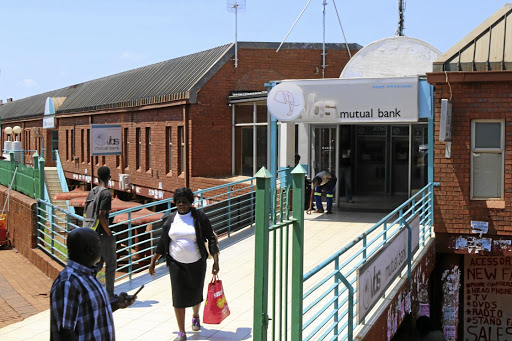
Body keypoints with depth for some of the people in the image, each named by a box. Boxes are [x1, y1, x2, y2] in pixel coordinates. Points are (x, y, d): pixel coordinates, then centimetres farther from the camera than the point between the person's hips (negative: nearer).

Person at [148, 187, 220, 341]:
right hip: (176, 264, 1)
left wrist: (216, 261, -14)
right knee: (178, 297, -2)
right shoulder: (171, 220, 2)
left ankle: (195, 316, 47)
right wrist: (153, 262, 11)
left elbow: (211, 239, -7)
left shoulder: (200, 217, -6)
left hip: (197, 263, -1)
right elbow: (162, 242, 10)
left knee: (196, 293, 13)